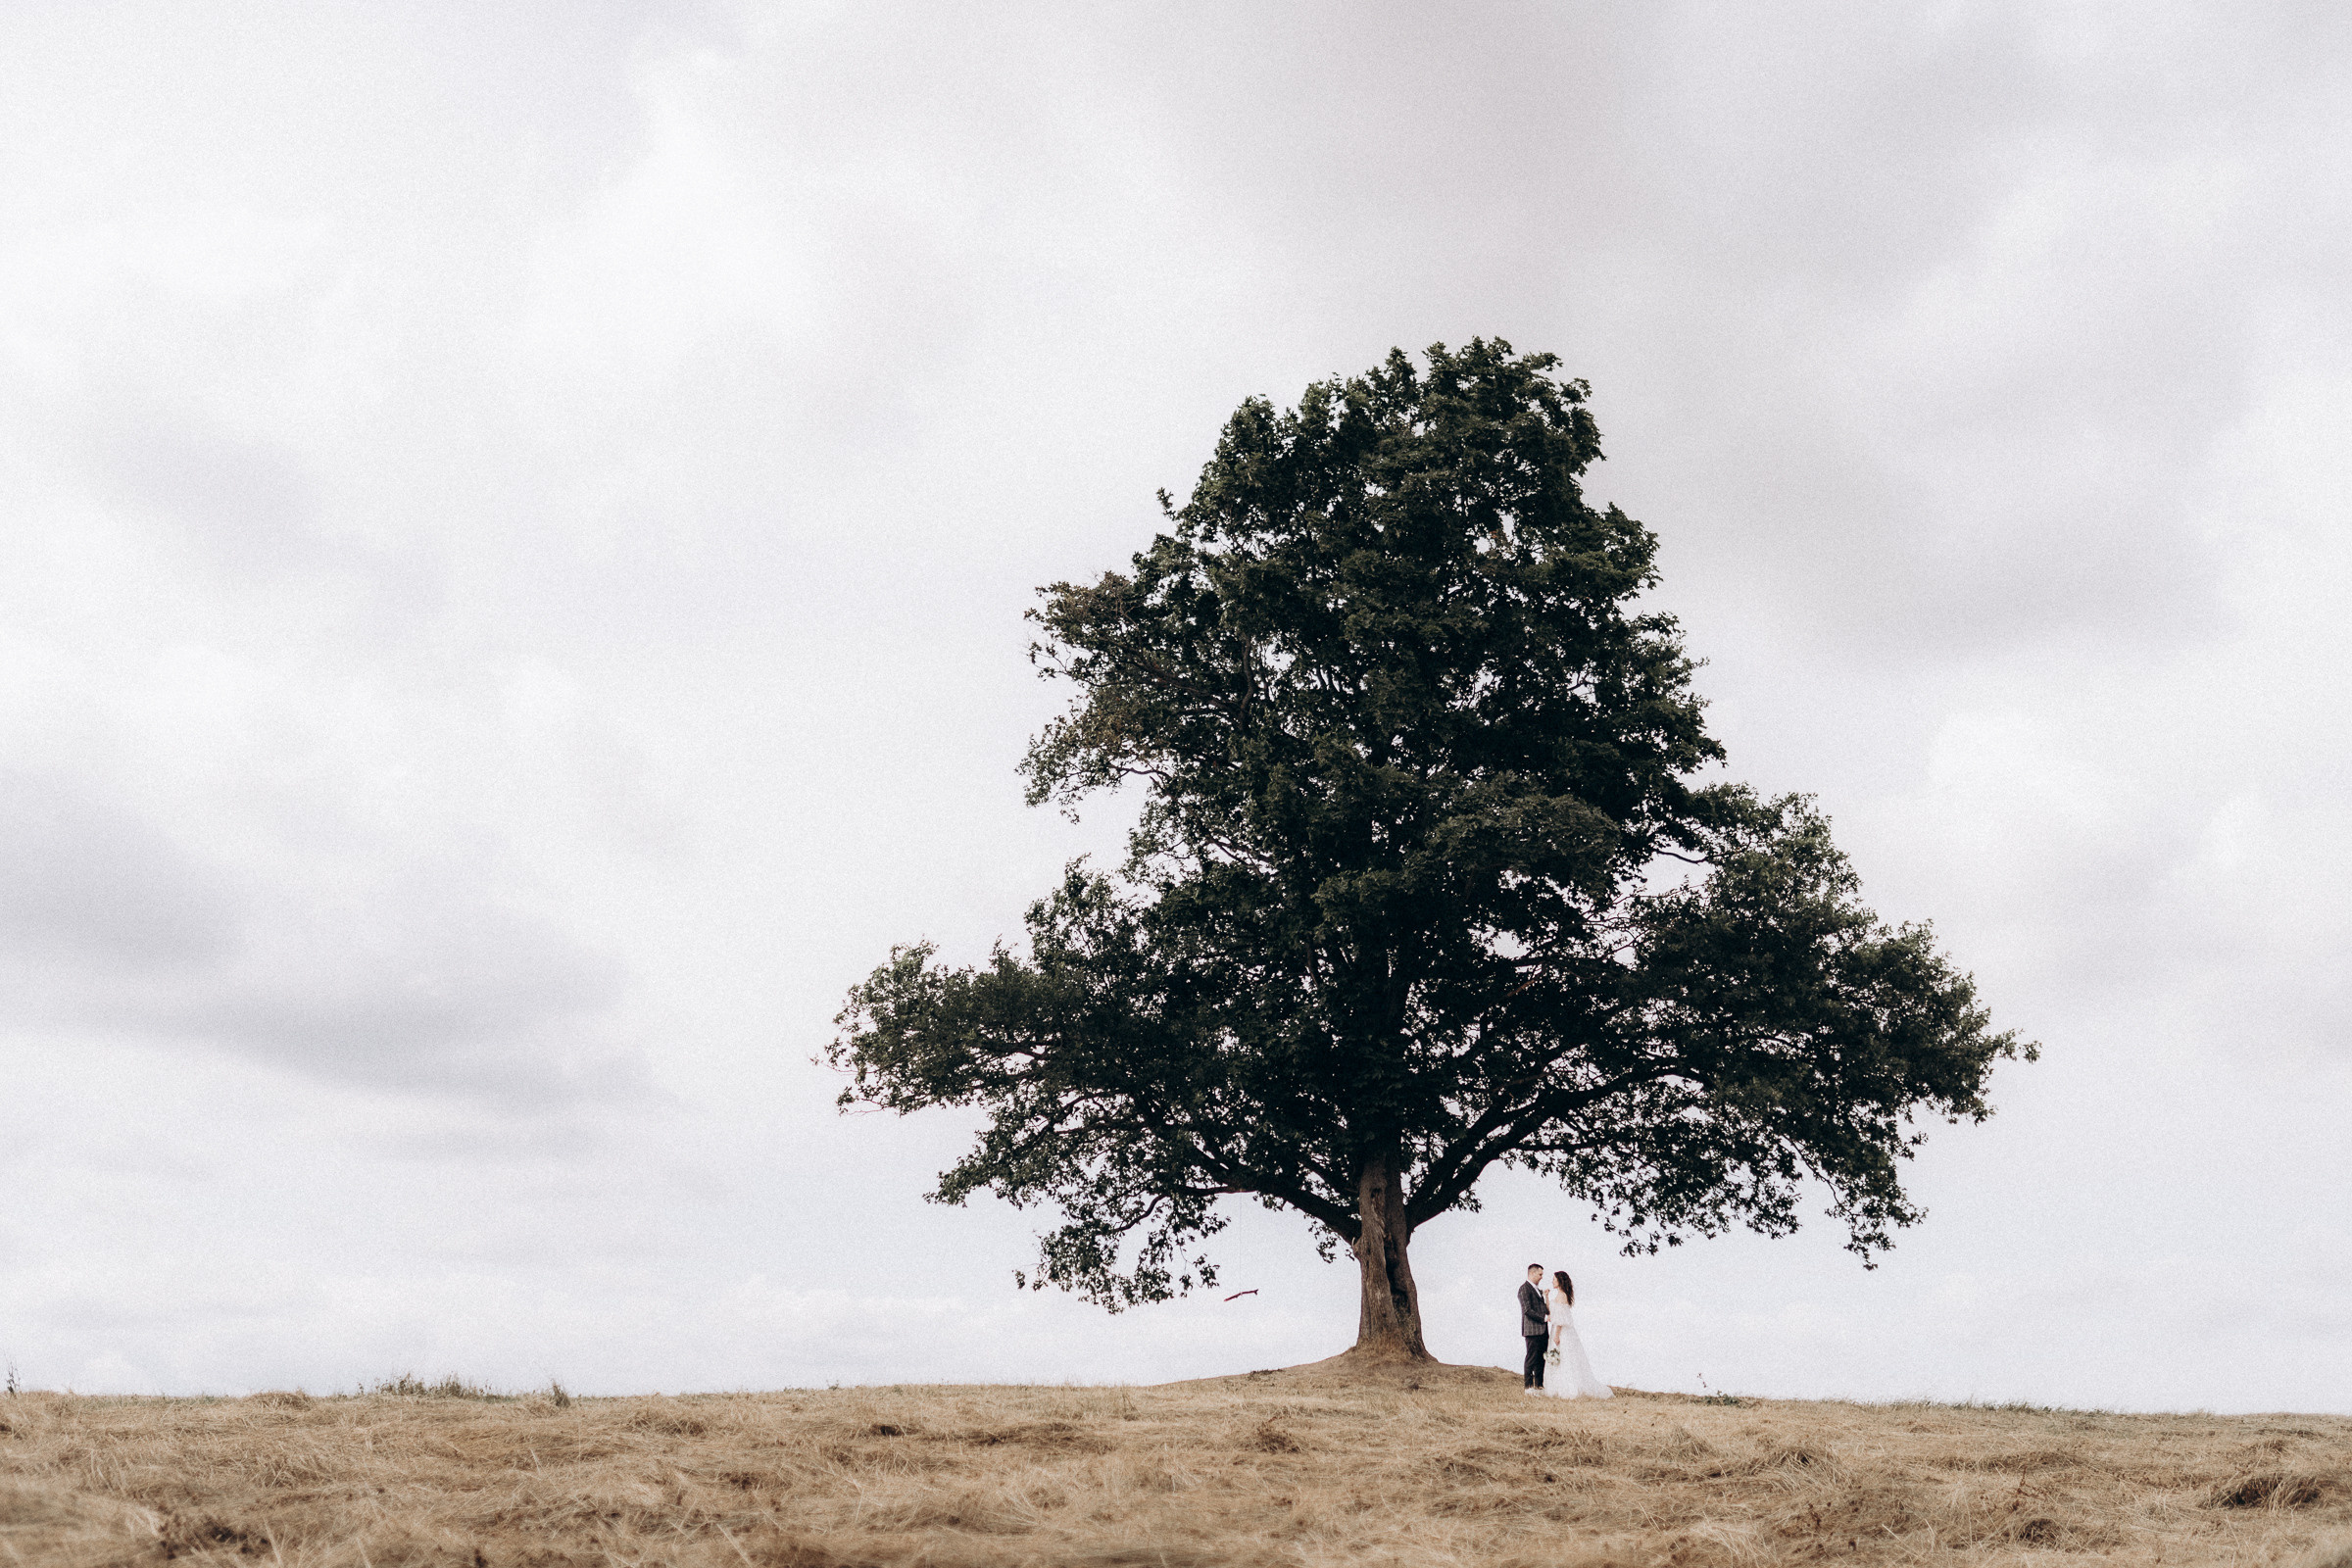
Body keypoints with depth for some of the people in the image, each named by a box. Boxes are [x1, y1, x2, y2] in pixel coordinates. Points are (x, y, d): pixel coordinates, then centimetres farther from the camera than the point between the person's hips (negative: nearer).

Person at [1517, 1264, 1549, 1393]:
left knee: (1541, 1358, 10)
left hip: (1543, 1330, 9)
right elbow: (1527, 1310, -17)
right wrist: (1545, 1318, -18)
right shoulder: (1524, 1288, -10)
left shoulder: (1538, 1289, 20)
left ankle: (1539, 1385, 16)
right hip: (1532, 1329, -9)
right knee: (1532, 1358, -6)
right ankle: (1528, 1386, -1)